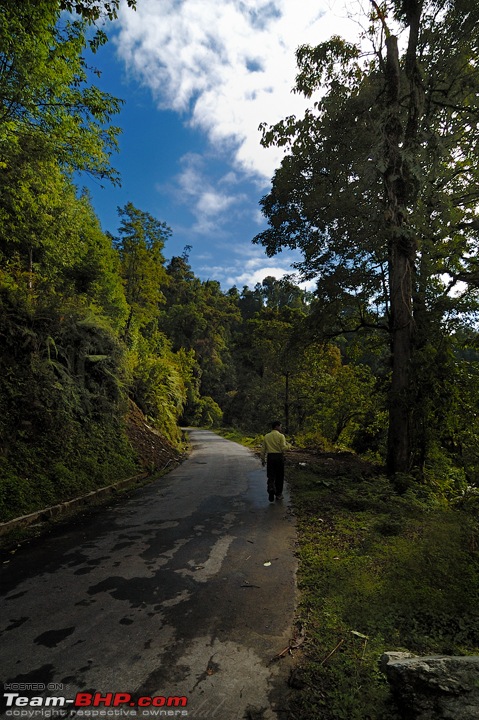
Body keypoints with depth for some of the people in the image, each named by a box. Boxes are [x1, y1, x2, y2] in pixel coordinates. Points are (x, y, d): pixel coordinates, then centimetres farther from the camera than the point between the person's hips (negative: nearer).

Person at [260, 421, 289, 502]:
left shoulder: (266, 436, 8)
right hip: (279, 457, -3)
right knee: (279, 477, 11)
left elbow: (263, 449, 9)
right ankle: (278, 494, 20)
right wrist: (287, 445, 8)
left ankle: (271, 489, -19)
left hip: (270, 457, 3)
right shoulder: (281, 436, -5)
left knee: (270, 476, 6)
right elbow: (283, 448, -13)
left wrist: (263, 459, 17)